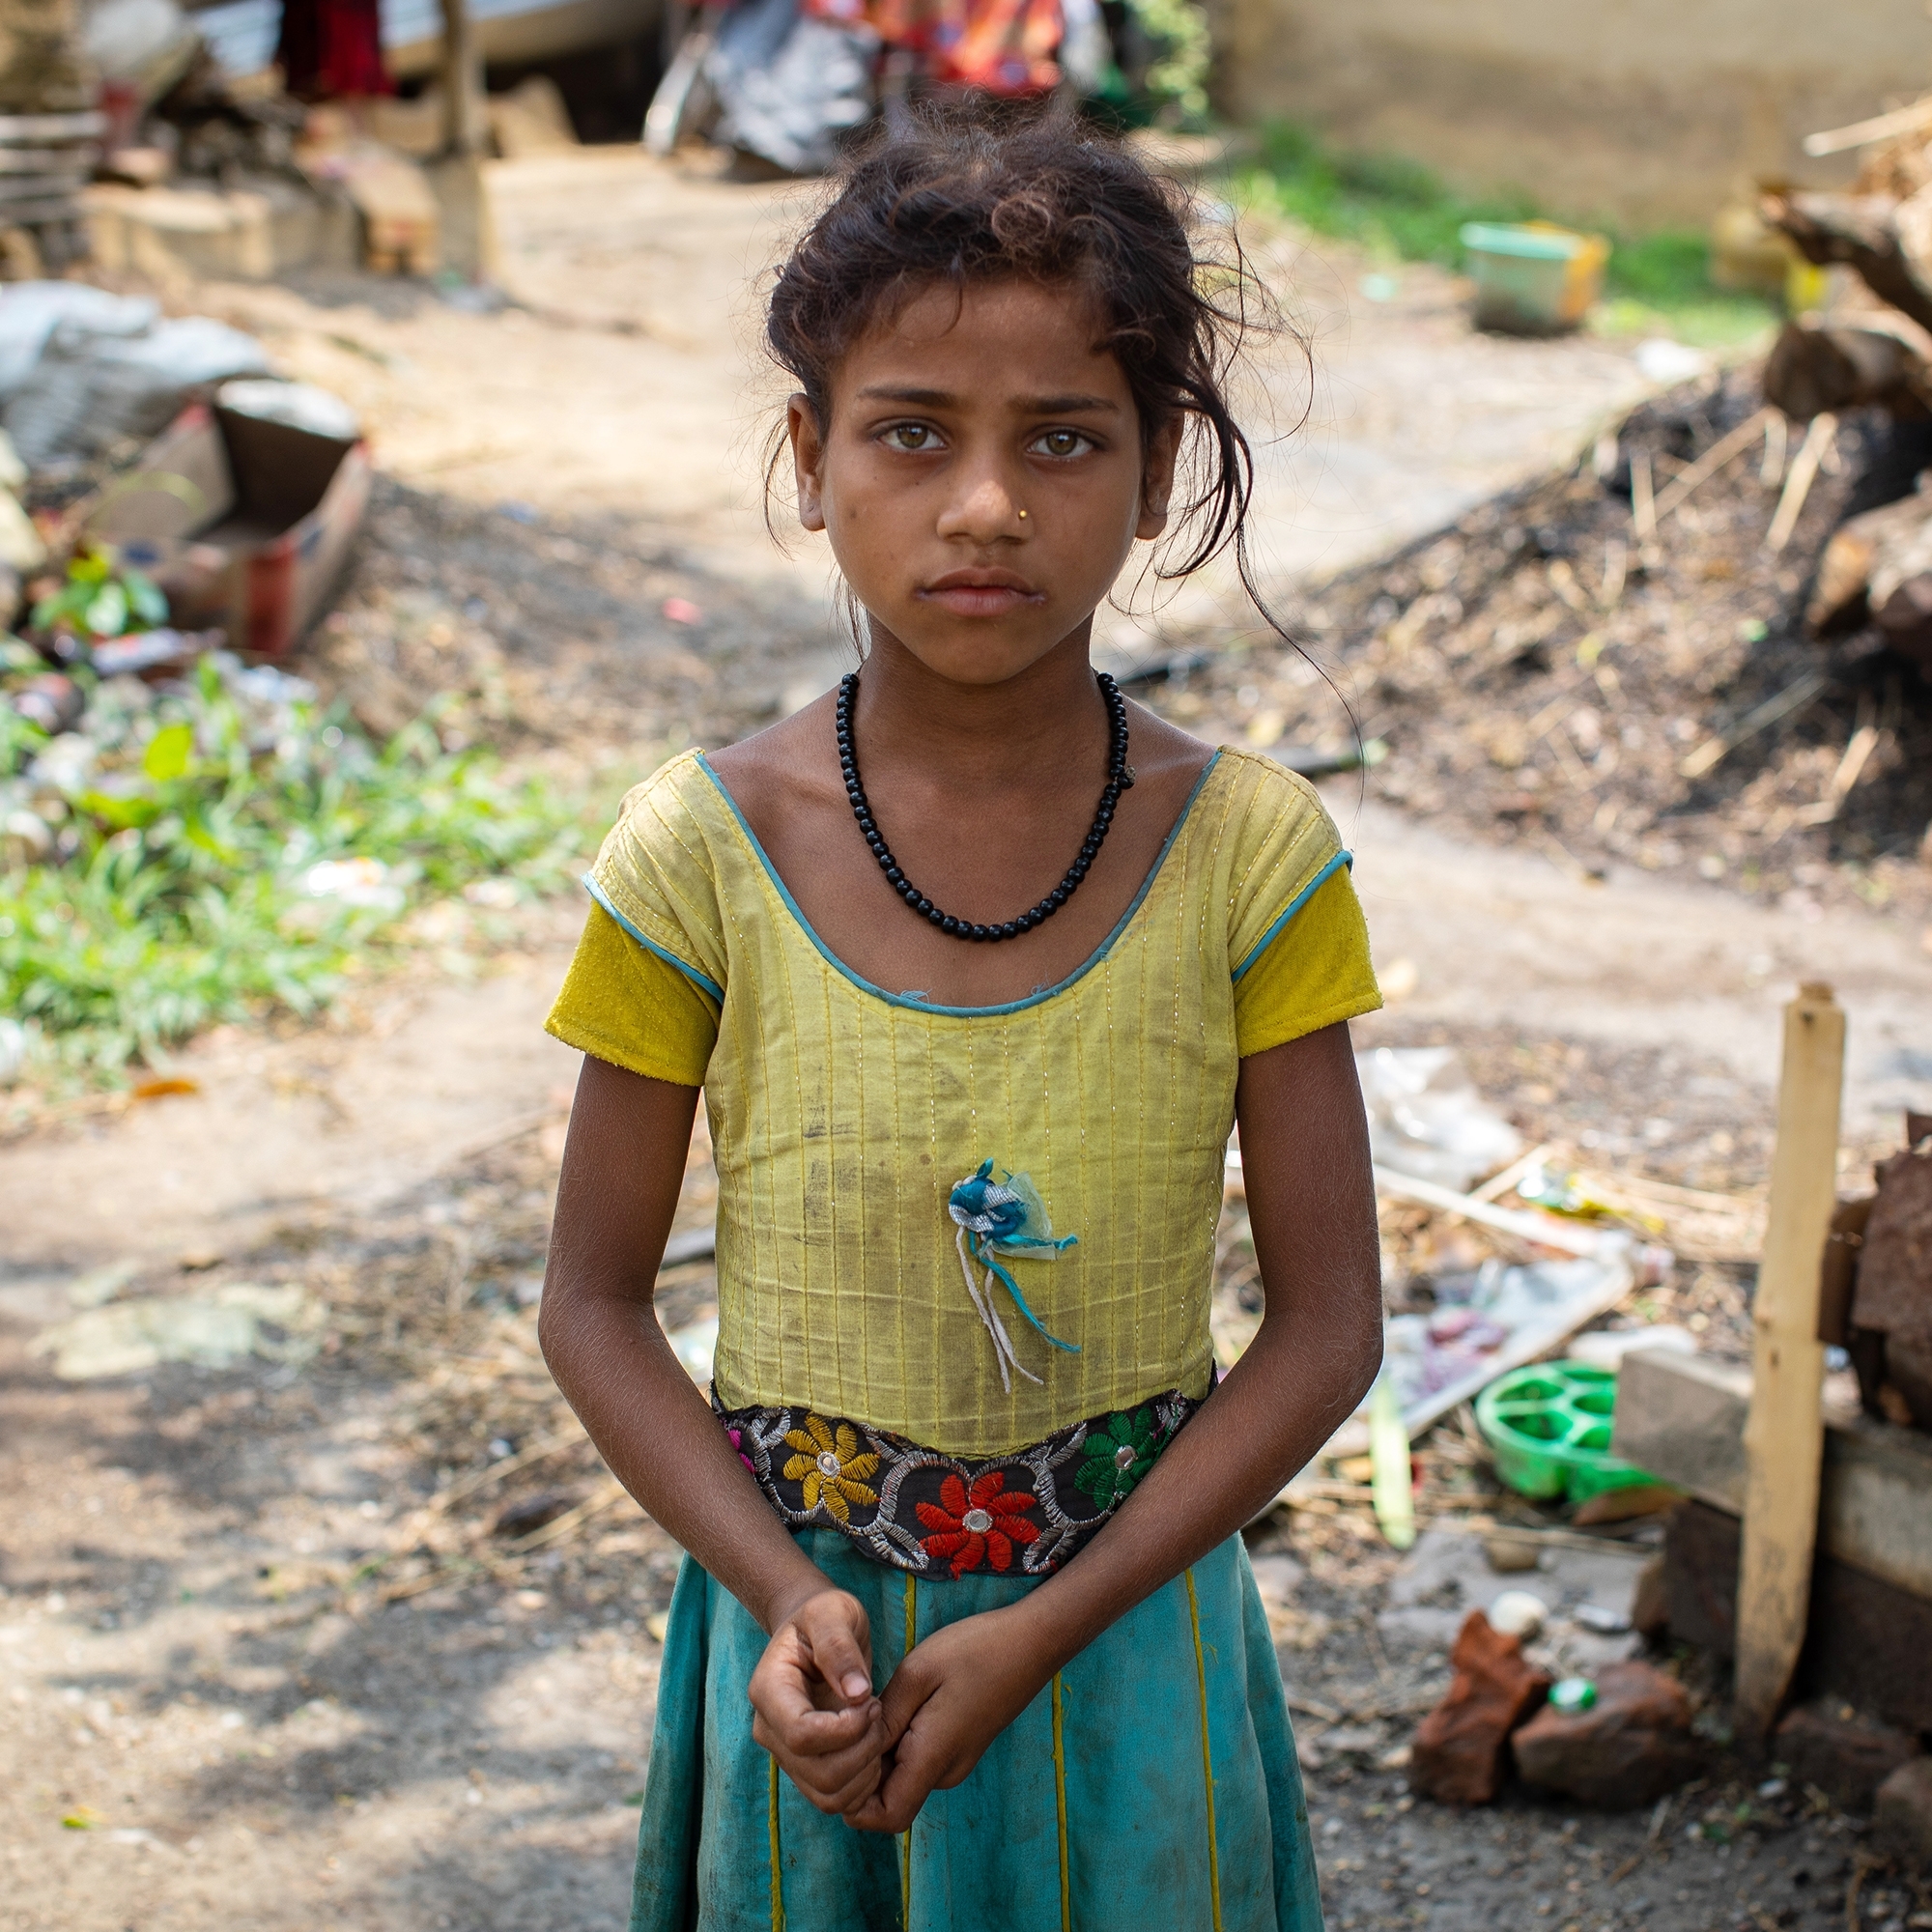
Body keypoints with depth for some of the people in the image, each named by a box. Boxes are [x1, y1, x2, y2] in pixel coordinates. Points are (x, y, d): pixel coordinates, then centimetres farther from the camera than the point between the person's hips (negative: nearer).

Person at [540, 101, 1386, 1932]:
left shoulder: (1248, 852, -12)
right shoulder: (702, 853, -12)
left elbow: (1328, 1317, -8)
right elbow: (595, 1300, -3)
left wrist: (1049, 1627, -15)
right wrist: (784, 1596, -17)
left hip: (1130, 1614, 0)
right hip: (811, 1625, 0)